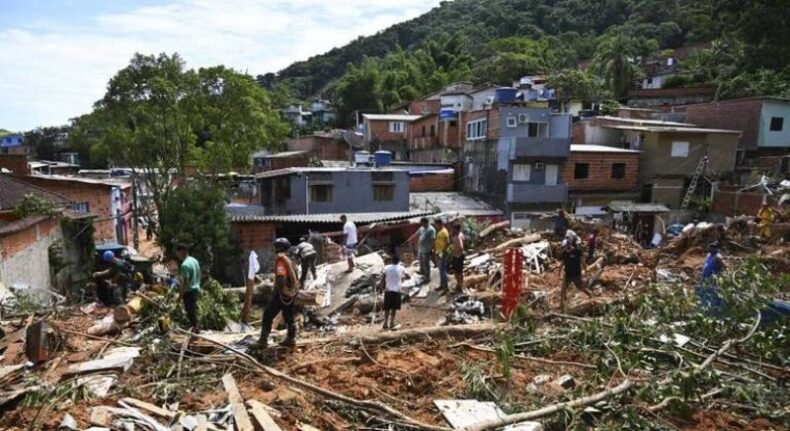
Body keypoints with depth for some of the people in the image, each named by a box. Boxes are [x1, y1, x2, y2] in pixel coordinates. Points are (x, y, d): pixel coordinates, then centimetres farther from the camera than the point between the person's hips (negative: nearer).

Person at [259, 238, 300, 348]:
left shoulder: (280, 261, -17)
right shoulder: (288, 260, 10)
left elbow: (281, 278, -31)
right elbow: (294, 276, 16)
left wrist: (280, 289, -20)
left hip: (282, 294, -8)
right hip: (291, 292, 8)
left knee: (268, 316, 1)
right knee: (289, 317, 17)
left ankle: (263, 340, 2)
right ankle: (291, 339, 24)